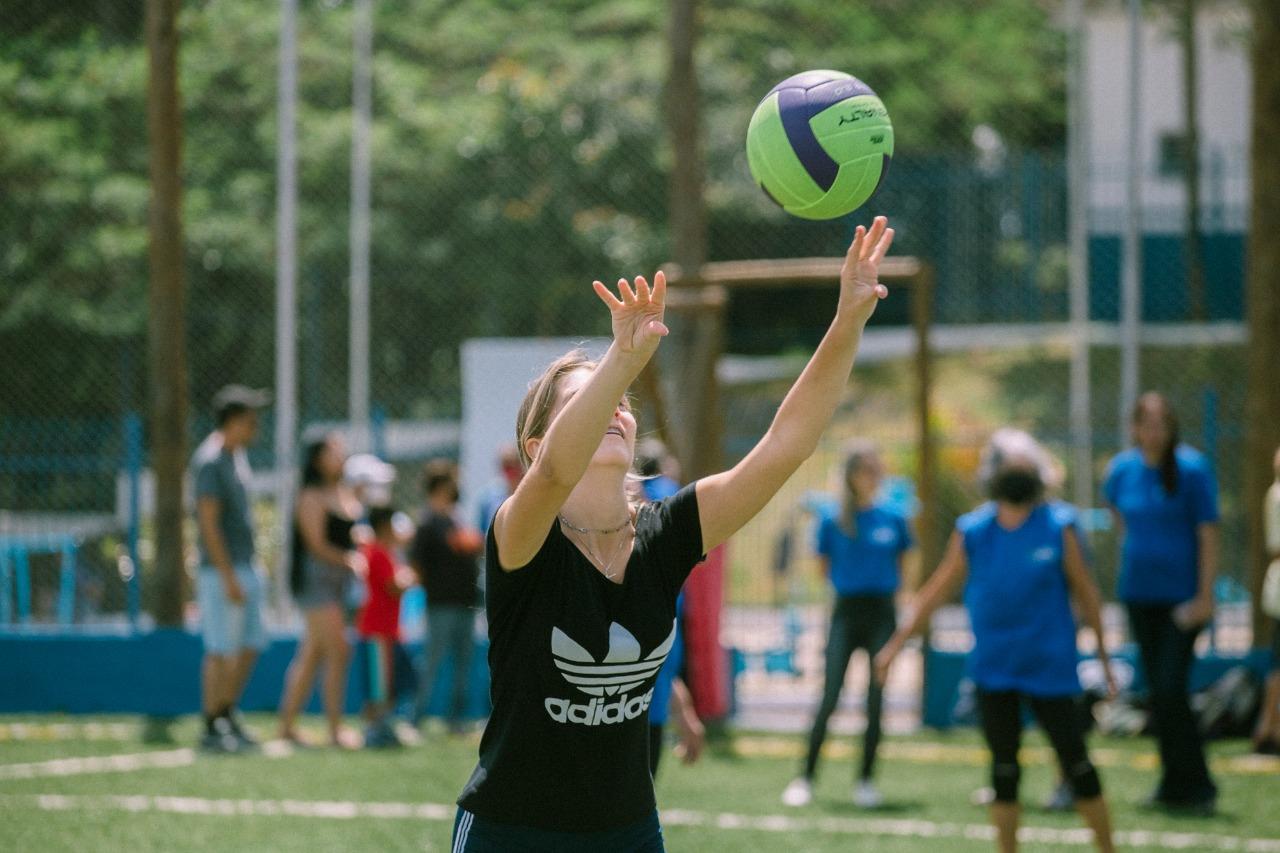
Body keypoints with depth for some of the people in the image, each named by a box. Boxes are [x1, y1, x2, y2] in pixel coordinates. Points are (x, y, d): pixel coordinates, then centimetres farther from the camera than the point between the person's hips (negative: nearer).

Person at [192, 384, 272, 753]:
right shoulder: (211, 460, -16)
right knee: (222, 650, -6)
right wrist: (228, 577, -22)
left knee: (251, 645, 13)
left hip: (246, 567, 9)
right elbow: (208, 522, -20)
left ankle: (227, 716, 22)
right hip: (222, 569, -9)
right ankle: (212, 730, 0)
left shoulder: (237, 455, 14)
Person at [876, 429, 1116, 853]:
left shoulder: (1059, 527, -5)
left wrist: (1102, 653, 6)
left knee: (1075, 762, -1)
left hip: (1050, 667, -2)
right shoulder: (972, 532, 1)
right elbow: (938, 591, 9)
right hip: (993, 670, 2)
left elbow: (1085, 593, 3)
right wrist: (895, 644, 10)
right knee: (1004, 768, 6)